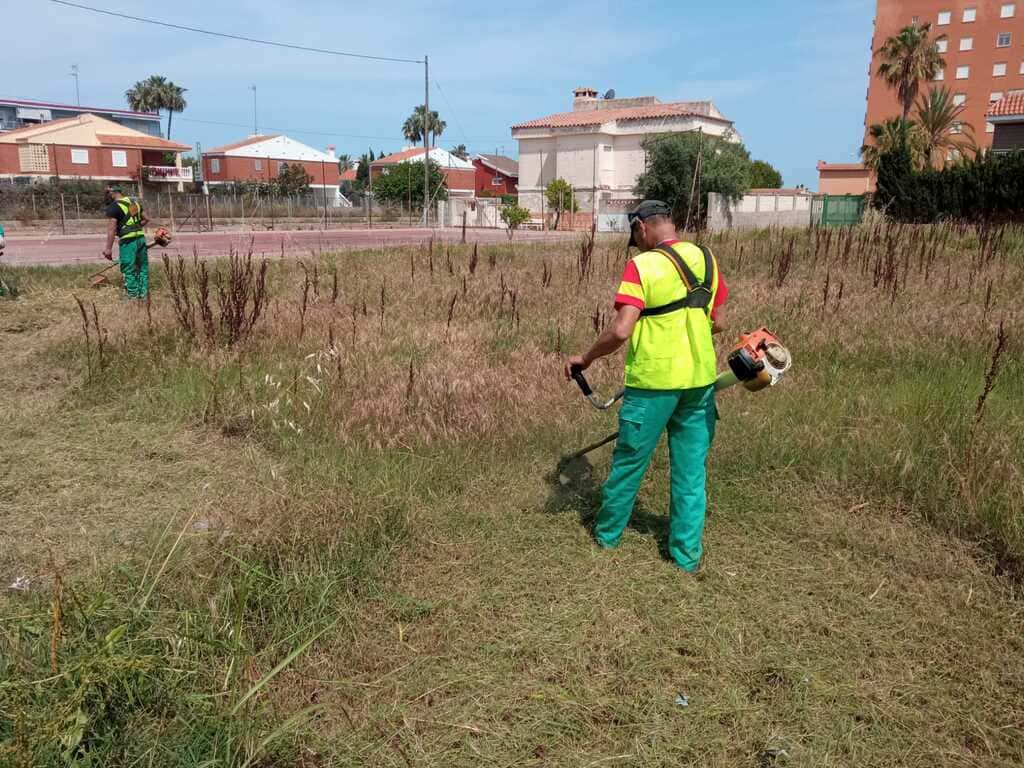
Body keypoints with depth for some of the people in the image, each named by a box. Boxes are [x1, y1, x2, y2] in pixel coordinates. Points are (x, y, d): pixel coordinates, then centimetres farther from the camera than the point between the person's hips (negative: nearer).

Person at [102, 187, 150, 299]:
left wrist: (108, 248, -11)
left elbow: (111, 229, -12)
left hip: (128, 241, -7)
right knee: (143, 268, 12)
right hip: (141, 238, 7)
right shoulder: (135, 203, 13)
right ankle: (144, 294, 16)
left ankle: (133, 296, -1)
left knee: (129, 270, -1)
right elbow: (146, 219, 22)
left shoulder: (113, 207, -8)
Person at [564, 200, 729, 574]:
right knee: (691, 469, 12)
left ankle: (607, 533, 31)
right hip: (700, 379, 5)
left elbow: (620, 331, -21)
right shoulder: (706, 258, 4)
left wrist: (585, 358, -7)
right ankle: (687, 553, 19)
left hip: (654, 382, -5)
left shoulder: (642, 265, -13)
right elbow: (717, 322, 11)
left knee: (629, 462, 13)